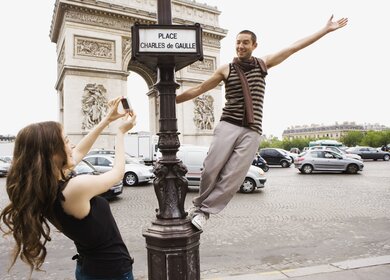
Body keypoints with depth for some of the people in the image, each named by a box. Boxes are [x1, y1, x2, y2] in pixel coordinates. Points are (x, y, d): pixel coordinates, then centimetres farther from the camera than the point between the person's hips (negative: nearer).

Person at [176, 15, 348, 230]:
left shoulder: (263, 64, 14)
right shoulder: (226, 69, 9)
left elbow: (294, 47, 15)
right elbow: (199, 89, 14)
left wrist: (326, 29, 17)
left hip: (252, 131, 1)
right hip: (228, 125, -1)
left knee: (233, 176, -10)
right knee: (211, 169, -11)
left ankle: (204, 210, 3)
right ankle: (200, 203, 16)